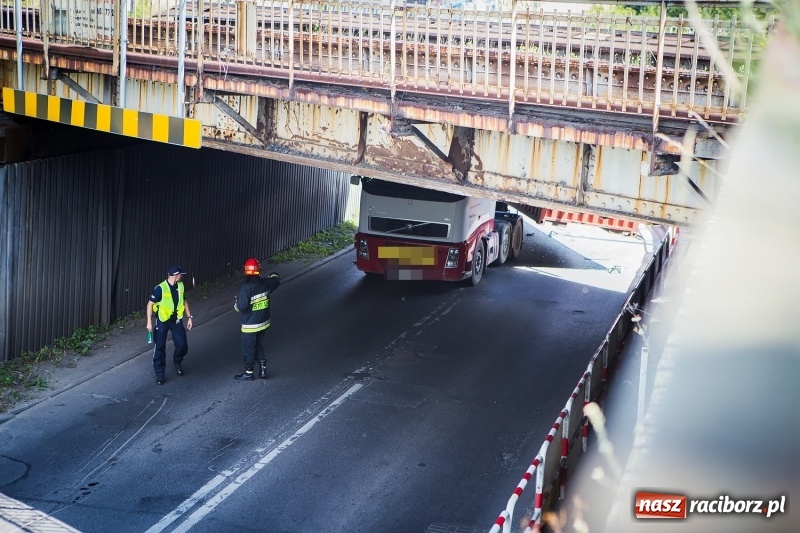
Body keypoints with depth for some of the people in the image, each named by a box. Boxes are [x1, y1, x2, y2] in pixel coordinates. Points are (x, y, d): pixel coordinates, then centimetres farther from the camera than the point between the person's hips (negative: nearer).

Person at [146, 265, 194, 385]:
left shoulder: (180, 286, -2)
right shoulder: (160, 288, -20)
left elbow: (184, 301, 11)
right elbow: (150, 304, -14)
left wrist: (189, 317, 9)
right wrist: (149, 322, -15)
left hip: (176, 320, 5)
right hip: (162, 321, -5)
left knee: (182, 345, 5)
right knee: (160, 348, 1)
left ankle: (177, 362, 36)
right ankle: (159, 373, 14)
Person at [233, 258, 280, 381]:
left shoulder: (246, 288, -25)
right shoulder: (265, 283, -6)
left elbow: (241, 307, -26)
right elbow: (276, 280, 17)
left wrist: (236, 303, -4)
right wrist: (273, 275, 40)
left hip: (250, 325, -6)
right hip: (263, 322, 6)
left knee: (248, 349, 10)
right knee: (259, 345, 23)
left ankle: (249, 373, 22)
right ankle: (262, 369, 26)